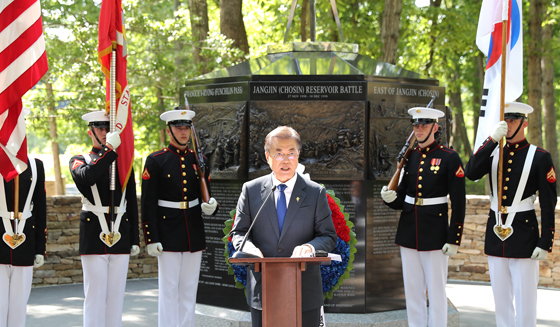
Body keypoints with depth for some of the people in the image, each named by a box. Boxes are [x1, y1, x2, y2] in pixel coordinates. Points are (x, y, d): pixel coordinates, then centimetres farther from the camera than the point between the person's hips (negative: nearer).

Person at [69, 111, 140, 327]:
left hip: (120, 236, 3)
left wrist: (135, 240, 9)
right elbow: (87, 177, -22)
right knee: (95, 294, -2)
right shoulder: (79, 161, 4)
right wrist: (109, 149, -23)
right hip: (94, 236, -3)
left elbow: (132, 205, 13)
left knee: (116, 294, 7)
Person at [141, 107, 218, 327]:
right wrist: (151, 239, -11)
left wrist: (210, 208, -10)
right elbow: (147, 203, -6)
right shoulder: (156, 161, -4)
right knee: (169, 288, -1)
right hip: (168, 233, -4)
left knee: (189, 288, 10)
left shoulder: (199, 161, 9)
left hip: (194, 233, 4)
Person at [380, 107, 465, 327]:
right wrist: (390, 199, -9)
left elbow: (458, 204, -8)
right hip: (409, 232, 5)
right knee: (412, 291, 10)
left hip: (435, 234, -5)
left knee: (436, 291, 2)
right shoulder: (408, 157, 8)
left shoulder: (449, 158, -7)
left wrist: (453, 240, -12)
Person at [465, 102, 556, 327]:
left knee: (525, 299, 0)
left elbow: (548, 205, -6)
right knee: (501, 300, 12)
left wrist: (545, 243, -11)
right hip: (496, 233, 5)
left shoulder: (540, 157, -4)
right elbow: (471, 173, -12)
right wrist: (493, 139, -17)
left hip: (524, 237, -4)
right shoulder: (493, 153, 8)